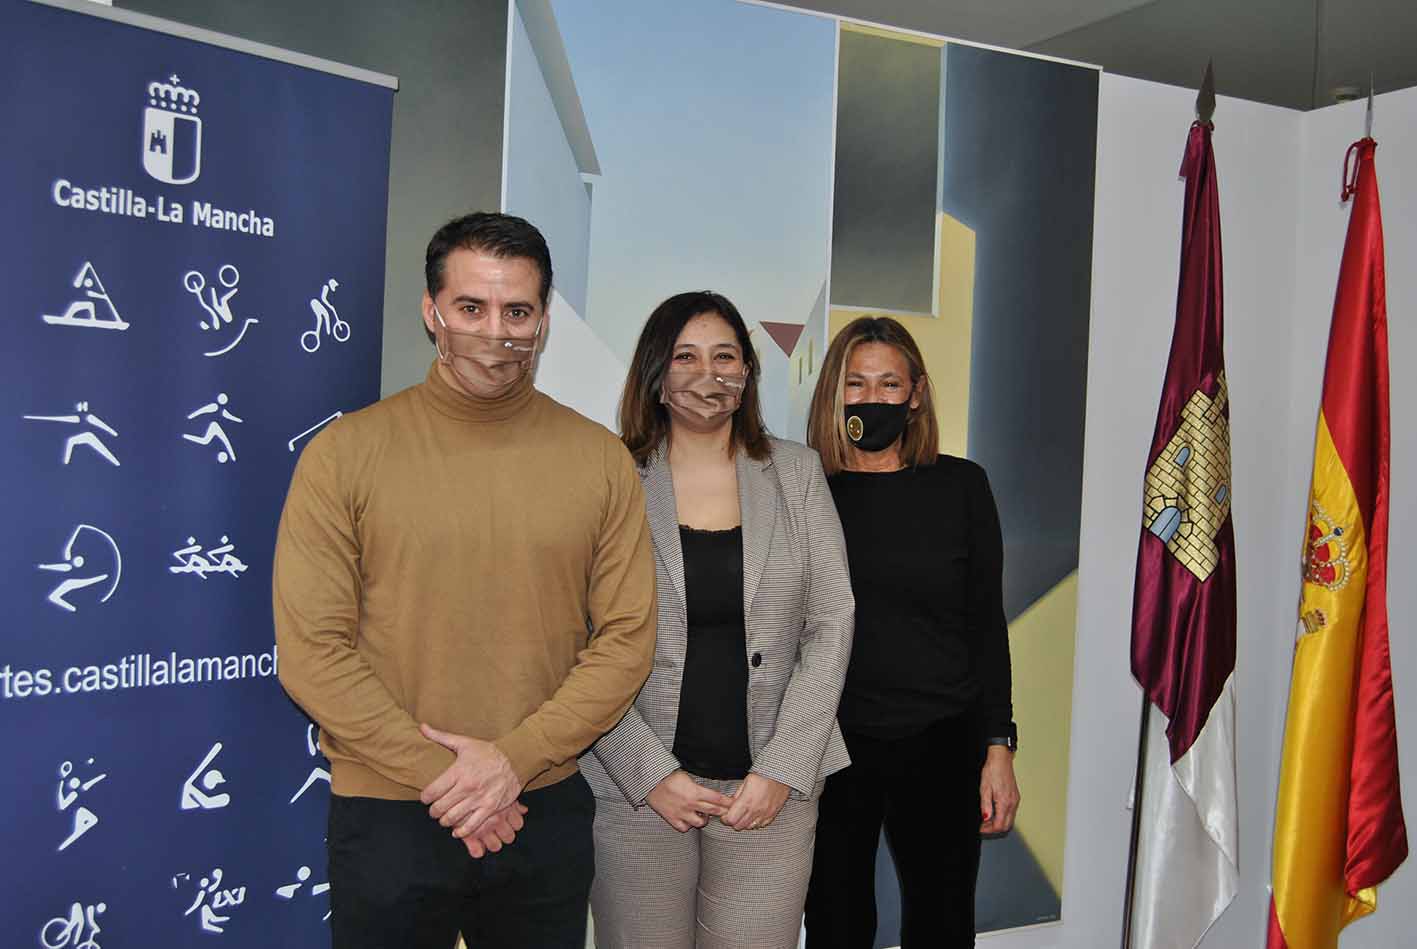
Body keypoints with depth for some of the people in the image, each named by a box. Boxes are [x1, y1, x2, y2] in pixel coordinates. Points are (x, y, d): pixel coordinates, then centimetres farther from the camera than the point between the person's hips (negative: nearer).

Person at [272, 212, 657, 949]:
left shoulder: (600, 459, -1)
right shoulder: (344, 454, -6)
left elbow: (627, 638, -2)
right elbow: (310, 651, -9)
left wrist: (514, 758, -12)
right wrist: (441, 776, -12)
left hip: (548, 808, 2)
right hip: (387, 816, -2)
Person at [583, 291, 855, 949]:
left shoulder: (796, 472, 5)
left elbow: (832, 625, 2)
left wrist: (783, 770, -5)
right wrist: (650, 774, -8)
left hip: (772, 790, 1)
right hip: (637, 792, -1)